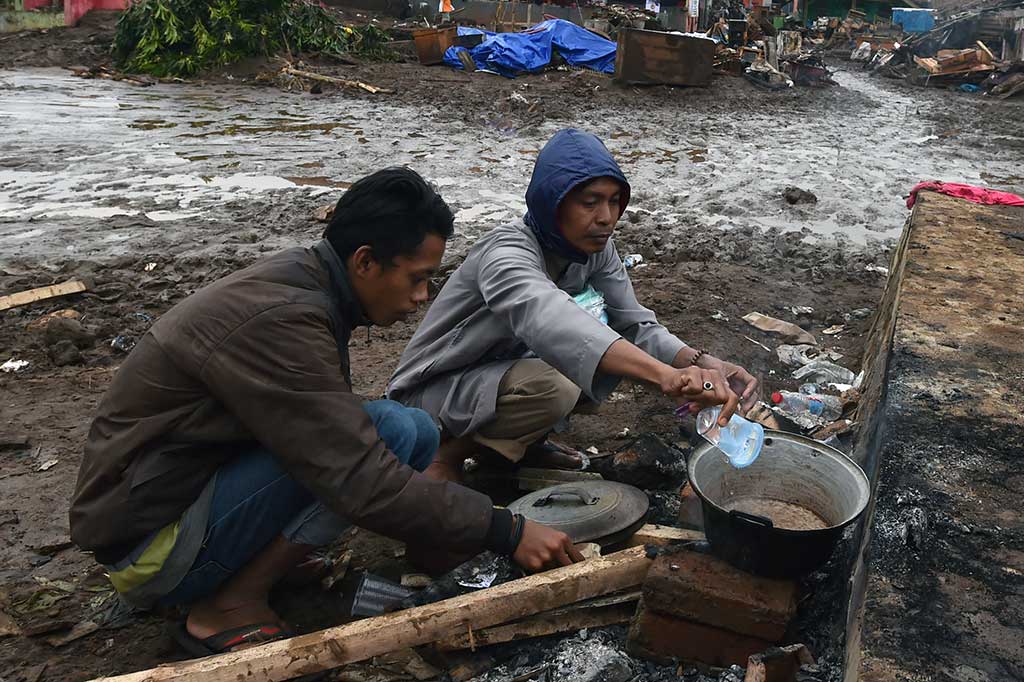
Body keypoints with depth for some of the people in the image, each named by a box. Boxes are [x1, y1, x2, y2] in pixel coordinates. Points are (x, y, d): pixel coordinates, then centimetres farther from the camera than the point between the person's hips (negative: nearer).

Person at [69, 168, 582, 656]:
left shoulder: (296, 281, 1)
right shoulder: (279, 319, -28)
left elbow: (336, 428, 10)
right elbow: (363, 484, -29)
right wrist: (506, 532, -20)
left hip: (192, 484, 9)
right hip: (148, 543, -8)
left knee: (415, 435, 0)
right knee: (389, 431, -23)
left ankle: (251, 557, 4)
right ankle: (229, 607, -11)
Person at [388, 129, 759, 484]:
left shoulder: (595, 249, -7)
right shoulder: (506, 253, -31)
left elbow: (635, 325, -9)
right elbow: (549, 320, -52)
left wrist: (701, 363, -30)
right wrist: (666, 375, -64)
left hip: (508, 371, 7)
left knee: (613, 347, -11)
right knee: (552, 387, -35)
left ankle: (521, 441, 4)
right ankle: (448, 451, -8)